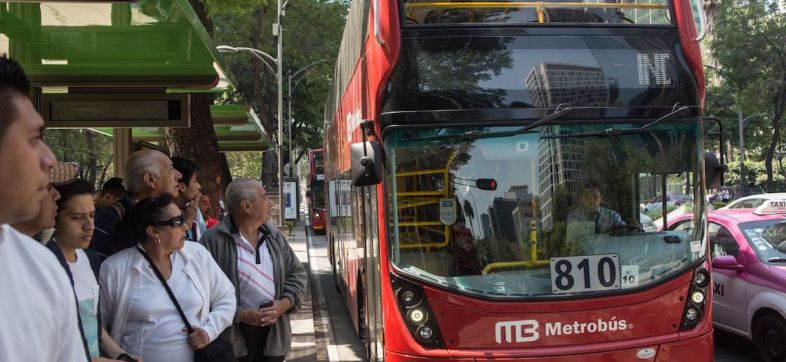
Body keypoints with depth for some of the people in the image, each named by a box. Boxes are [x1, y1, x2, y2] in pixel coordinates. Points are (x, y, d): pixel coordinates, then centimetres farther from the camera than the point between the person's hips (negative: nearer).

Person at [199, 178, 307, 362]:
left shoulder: (274, 237, 7)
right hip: (234, 335, -5)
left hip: (274, 332, 5)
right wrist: (238, 314, -20)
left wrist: (285, 303, -6)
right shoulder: (213, 240, -13)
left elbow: (297, 272, 11)